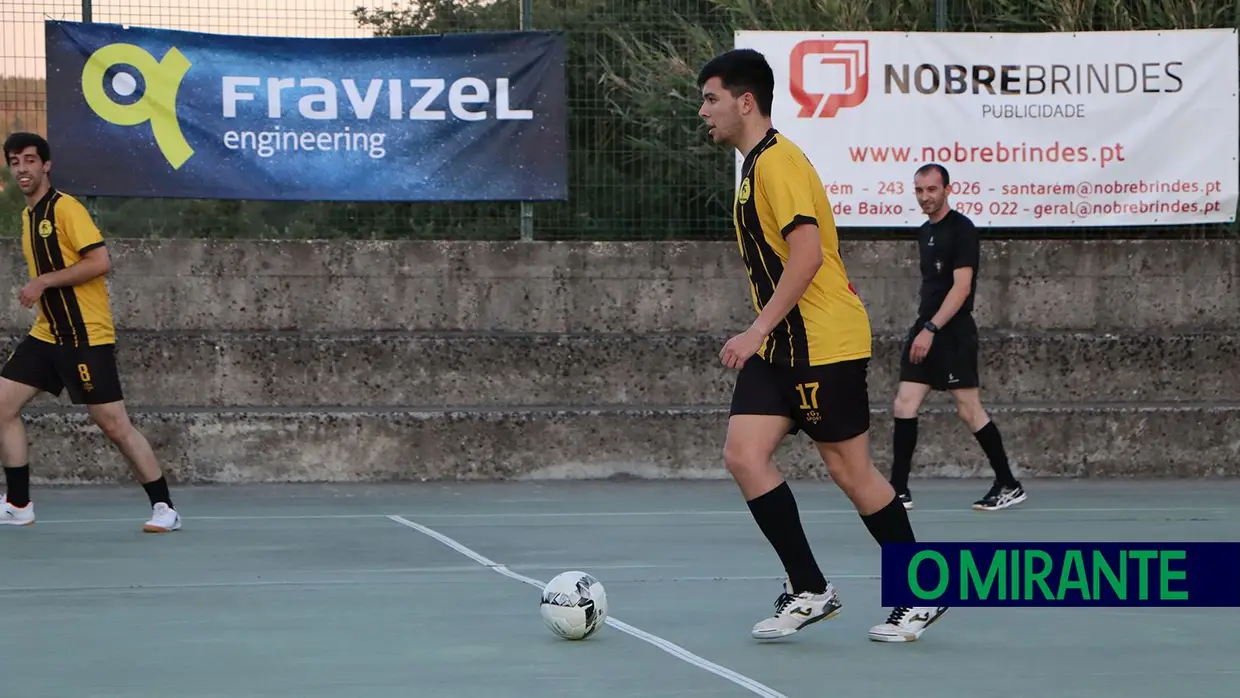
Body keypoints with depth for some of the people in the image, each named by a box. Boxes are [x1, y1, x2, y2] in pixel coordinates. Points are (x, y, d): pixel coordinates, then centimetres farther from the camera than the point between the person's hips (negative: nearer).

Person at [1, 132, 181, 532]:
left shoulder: (66, 208, -12)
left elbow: (100, 262, -21)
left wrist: (44, 282, -20)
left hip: (86, 337, -9)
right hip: (47, 334, 9)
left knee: (114, 425, -7)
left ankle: (164, 508, 2)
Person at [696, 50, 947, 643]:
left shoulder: (778, 161, -14)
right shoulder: (755, 166, 16)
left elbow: (807, 252, -24)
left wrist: (758, 330, -24)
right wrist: (762, 334, 23)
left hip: (824, 343, -9)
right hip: (781, 348, 9)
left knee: (849, 470, -2)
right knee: (744, 454, -4)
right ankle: (809, 590, 2)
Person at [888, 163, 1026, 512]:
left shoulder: (961, 229, -10)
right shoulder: (925, 232, 15)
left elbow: (961, 287, -17)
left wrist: (932, 329, -23)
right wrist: (924, 328, 18)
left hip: (952, 333, -8)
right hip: (924, 331, 8)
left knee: (969, 410, -4)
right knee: (904, 406, -1)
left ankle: (1009, 486, 7)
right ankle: (899, 491, 1)